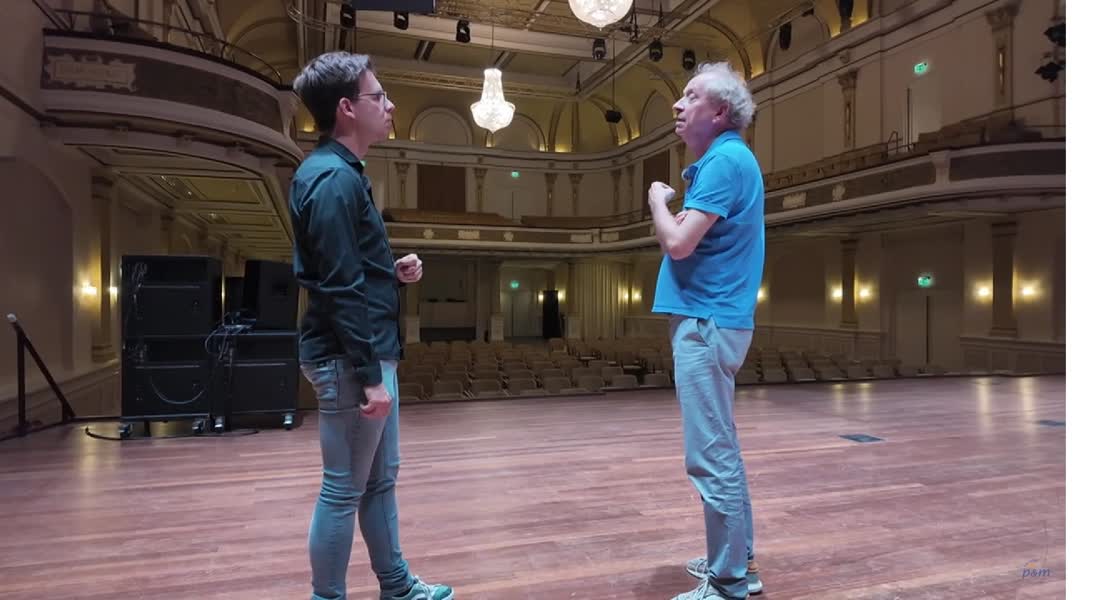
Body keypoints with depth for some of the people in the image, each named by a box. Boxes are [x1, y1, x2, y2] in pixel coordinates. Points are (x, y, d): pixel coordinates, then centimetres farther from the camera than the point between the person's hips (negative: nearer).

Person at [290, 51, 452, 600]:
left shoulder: (337, 172, 14)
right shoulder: (333, 178, -17)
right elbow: (339, 288, -22)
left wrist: (392, 271, 5)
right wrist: (369, 375, -20)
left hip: (369, 351, 10)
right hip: (350, 357, -10)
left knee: (380, 479, 19)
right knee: (344, 489, 3)